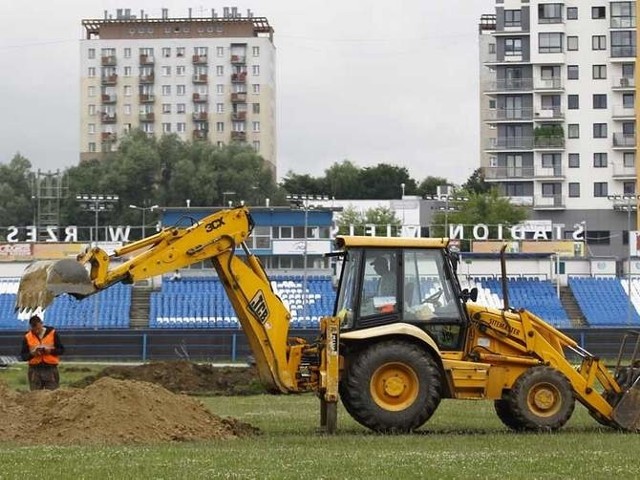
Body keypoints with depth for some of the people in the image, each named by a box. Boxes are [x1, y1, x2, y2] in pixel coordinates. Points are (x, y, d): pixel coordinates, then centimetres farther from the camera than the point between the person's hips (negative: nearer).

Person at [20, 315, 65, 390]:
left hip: (51, 368, -1)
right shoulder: (27, 337, 4)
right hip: (35, 370, 1)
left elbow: (61, 350, 3)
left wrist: (50, 351, -15)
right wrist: (32, 354, -14)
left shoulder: (52, 333, 1)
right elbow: (23, 355, 6)